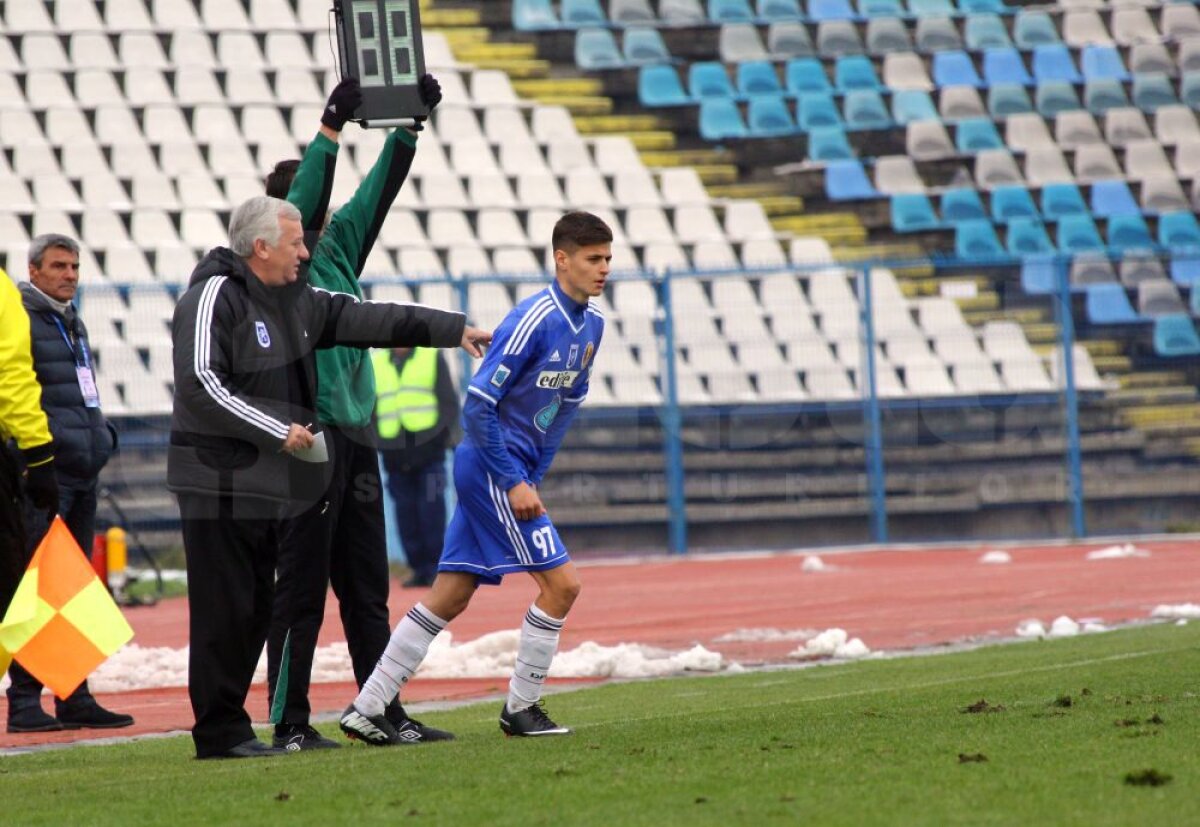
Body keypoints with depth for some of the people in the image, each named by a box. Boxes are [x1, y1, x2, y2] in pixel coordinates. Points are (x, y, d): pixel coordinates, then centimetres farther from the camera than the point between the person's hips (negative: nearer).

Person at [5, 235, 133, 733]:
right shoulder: (21, 320, -8)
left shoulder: (72, 323, 20)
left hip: (82, 469, 9)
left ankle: (75, 699, 16)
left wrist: (100, 435, 17)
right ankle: (25, 701, -8)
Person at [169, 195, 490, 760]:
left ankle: (229, 726, 16)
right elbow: (201, 385, -21)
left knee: (256, 609, 10)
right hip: (221, 484, -9)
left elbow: (362, 318, 19)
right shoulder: (214, 299, -13)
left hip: (268, 485, 9)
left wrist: (450, 329, 18)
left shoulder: (294, 300, 14)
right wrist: (278, 431, -19)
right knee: (225, 610, -7)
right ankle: (220, 733, -3)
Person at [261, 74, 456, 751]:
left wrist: (409, 124, 2)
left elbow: (379, 192, 12)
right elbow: (301, 201, -19)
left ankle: (384, 714, 13)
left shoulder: (337, 248, 15)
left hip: (355, 436, 8)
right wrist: (332, 128, -25)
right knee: (303, 589, -5)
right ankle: (290, 722, -2)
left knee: (367, 589, 9)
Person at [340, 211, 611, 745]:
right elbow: (478, 405, -19)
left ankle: (366, 710, 12)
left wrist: (534, 477, 12)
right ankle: (520, 709, 3)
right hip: (492, 467, -8)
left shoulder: (591, 324, 8)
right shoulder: (534, 320, -19)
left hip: (515, 472, 8)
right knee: (560, 582, -9)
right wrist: (515, 483, -18)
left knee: (450, 598, 8)